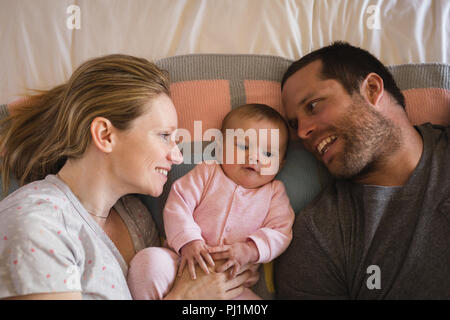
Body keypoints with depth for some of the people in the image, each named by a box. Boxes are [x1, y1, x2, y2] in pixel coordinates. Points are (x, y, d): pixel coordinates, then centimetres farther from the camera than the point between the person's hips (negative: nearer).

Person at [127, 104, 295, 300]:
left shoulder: (275, 193, 10)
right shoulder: (206, 173, 6)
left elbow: (281, 232, 1)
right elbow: (177, 205, -2)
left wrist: (249, 251, -18)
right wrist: (188, 241, -19)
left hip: (233, 279, 1)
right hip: (187, 262, 0)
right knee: (148, 261, -29)